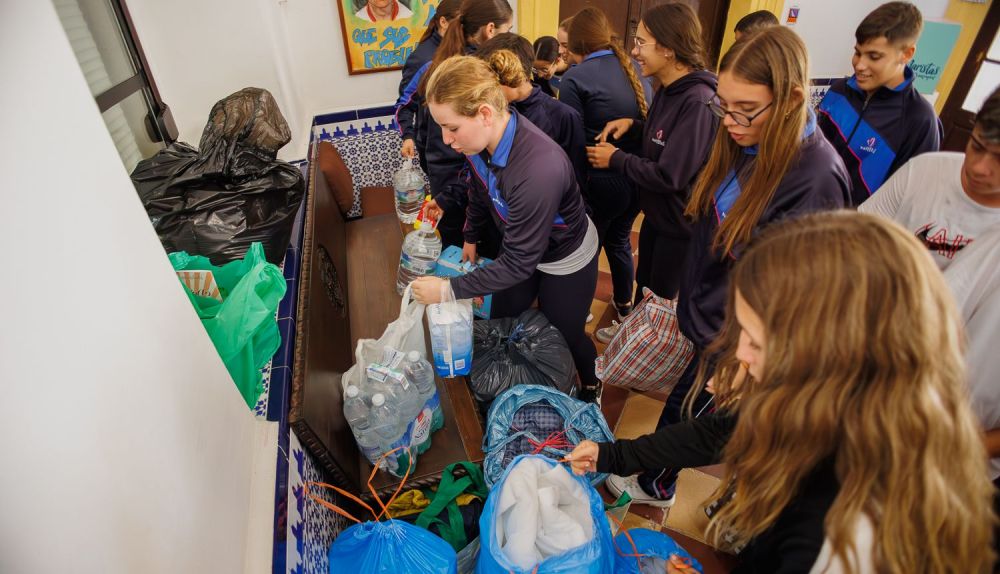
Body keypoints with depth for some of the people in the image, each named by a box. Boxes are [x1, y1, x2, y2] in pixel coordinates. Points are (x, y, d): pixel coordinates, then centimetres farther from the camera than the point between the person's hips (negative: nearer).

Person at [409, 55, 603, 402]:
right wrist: (470, 237, 17)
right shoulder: (483, 138, -19)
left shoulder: (538, 168, -42)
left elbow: (518, 263, -33)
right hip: (520, 243, 7)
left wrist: (449, 289, -29)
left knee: (562, 336, 15)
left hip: (566, 259, -6)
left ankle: (591, 388, 49)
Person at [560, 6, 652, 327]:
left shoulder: (575, 78, -11)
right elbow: (650, 121, 11)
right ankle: (624, 302, 43)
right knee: (619, 240, 26)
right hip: (638, 178, 6)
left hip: (601, 182, -6)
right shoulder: (634, 68, 7)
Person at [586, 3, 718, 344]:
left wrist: (616, 159, -19)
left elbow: (669, 175, -31)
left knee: (661, 295, 14)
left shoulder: (698, 102, -29)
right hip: (656, 212, 9)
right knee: (643, 284, 27)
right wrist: (632, 125, -2)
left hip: (680, 222, -9)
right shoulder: (669, 89, 1)